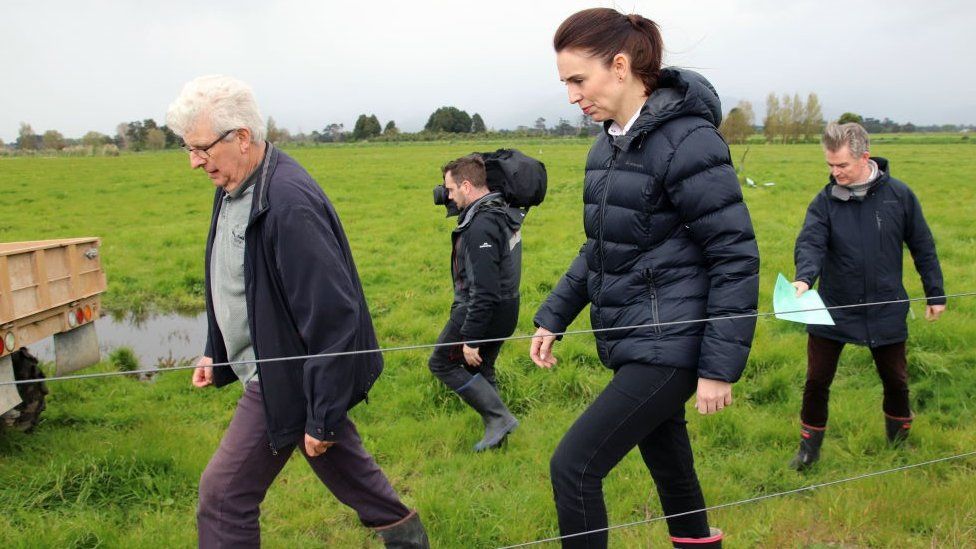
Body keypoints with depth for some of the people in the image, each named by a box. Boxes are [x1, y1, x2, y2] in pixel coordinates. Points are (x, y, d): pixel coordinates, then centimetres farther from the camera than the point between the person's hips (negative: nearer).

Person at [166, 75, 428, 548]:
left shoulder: (289, 204, -28)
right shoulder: (233, 188, 3)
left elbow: (333, 316, -28)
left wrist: (322, 415, -23)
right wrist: (216, 354, 19)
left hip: (289, 378, -9)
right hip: (273, 368, 9)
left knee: (224, 494, -1)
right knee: (341, 464, 23)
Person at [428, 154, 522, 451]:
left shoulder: (480, 228, -26)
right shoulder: (503, 211, 5)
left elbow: (483, 291, -27)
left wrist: (470, 339, -22)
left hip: (482, 313, -9)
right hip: (504, 311, 9)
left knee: (442, 362, 8)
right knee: (481, 370, 22)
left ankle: (499, 417, 5)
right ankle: (495, 430, 30)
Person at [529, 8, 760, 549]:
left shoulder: (687, 141, -17)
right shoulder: (610, 143, 8)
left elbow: (736, 258, -16)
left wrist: (719, 366, -16)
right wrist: (553, 317, 13)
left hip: (668, 346, -8)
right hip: (633, 342, 8)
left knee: (573, 466, -7)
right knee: (668, 468, 20)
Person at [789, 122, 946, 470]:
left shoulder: (898, 195, -7)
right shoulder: (825, 201, -7)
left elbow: (922, 247, 3)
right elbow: (810, 243, -20)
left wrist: (935, 294, 7)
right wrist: (804, 277, -40)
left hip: (886, 311, 0)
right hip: (833, 310, 0)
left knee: (895, 380, 17)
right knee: (816, 382, 5)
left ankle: (899, 438, 44)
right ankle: (810, 445, 25)